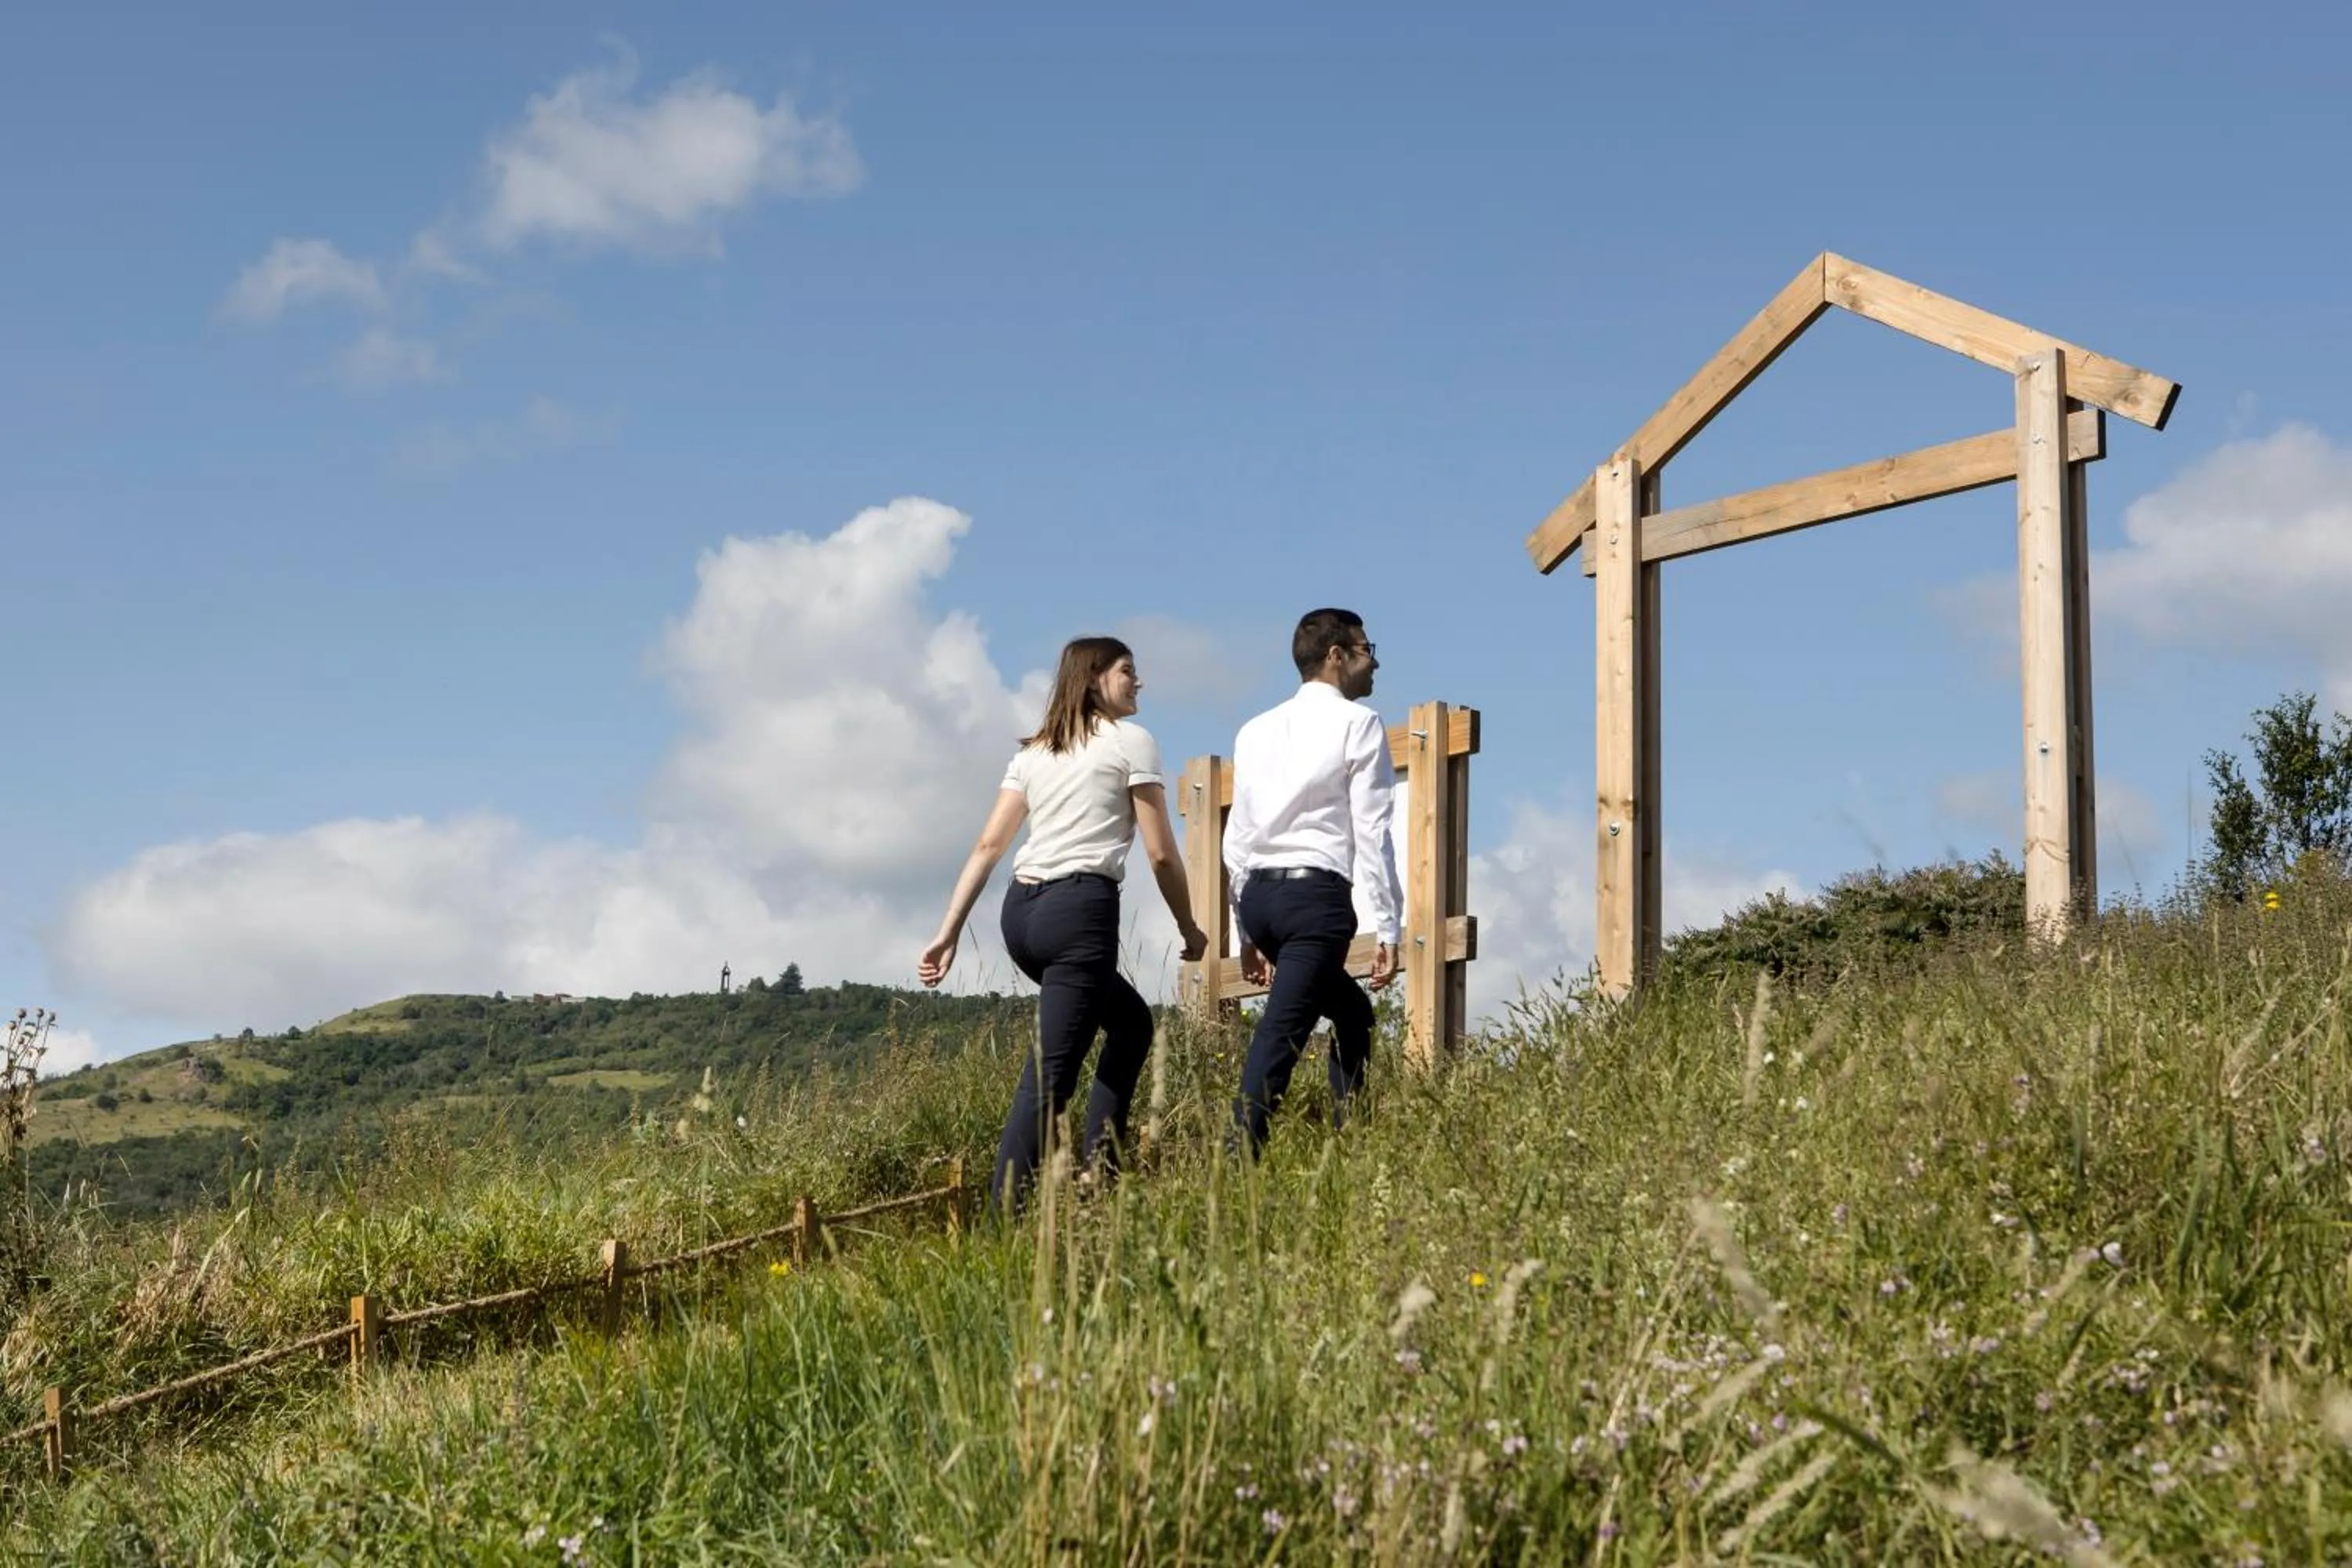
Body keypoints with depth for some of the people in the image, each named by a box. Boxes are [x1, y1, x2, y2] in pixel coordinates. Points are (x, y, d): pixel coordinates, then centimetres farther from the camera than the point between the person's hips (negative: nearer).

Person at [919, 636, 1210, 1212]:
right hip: (1081, 909, -8)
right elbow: (1160, 853, -2)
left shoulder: (1033, 752, 19)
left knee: (1131, 1021, 25)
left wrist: (949, 932, 11)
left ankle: (1098, 1169, 19)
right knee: (1049, 1074, -9)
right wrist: (1189, 928, 11)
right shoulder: (1131, 741, 2)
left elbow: (987, 846, 12)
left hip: (1021, 909, 8)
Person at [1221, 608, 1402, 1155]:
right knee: (1281, 1032, -13)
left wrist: (1249, 932, 22)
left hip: (1258, 892, 7)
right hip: (1317, 892, -7)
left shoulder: (1256, 730, 19)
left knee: (1352, 1013, 22)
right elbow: (1371, 833, -6)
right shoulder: (1358, 723, 1)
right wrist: (1386, 928, -5)